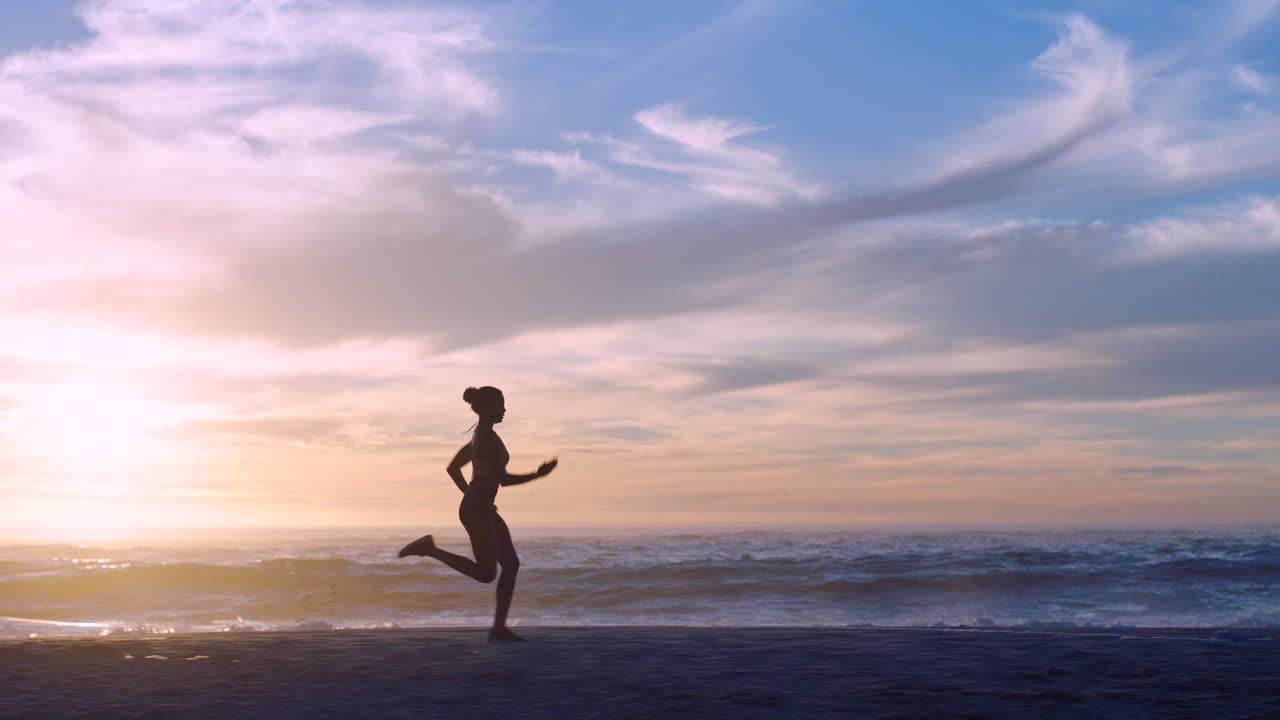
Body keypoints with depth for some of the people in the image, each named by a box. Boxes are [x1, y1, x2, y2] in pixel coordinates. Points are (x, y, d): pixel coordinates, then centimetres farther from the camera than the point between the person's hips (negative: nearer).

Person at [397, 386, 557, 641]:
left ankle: (499, 627, 8)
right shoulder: (488, 438, -16)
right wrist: (538, 475, -10)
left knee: (511, 564, 7)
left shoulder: (479, 436, 14)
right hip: (476, 511, -10)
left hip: (481, 509, 10)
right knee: (486, 573, -7)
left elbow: (453, 468, 21)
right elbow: (503, 478, -20)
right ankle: (429, 548, -4)